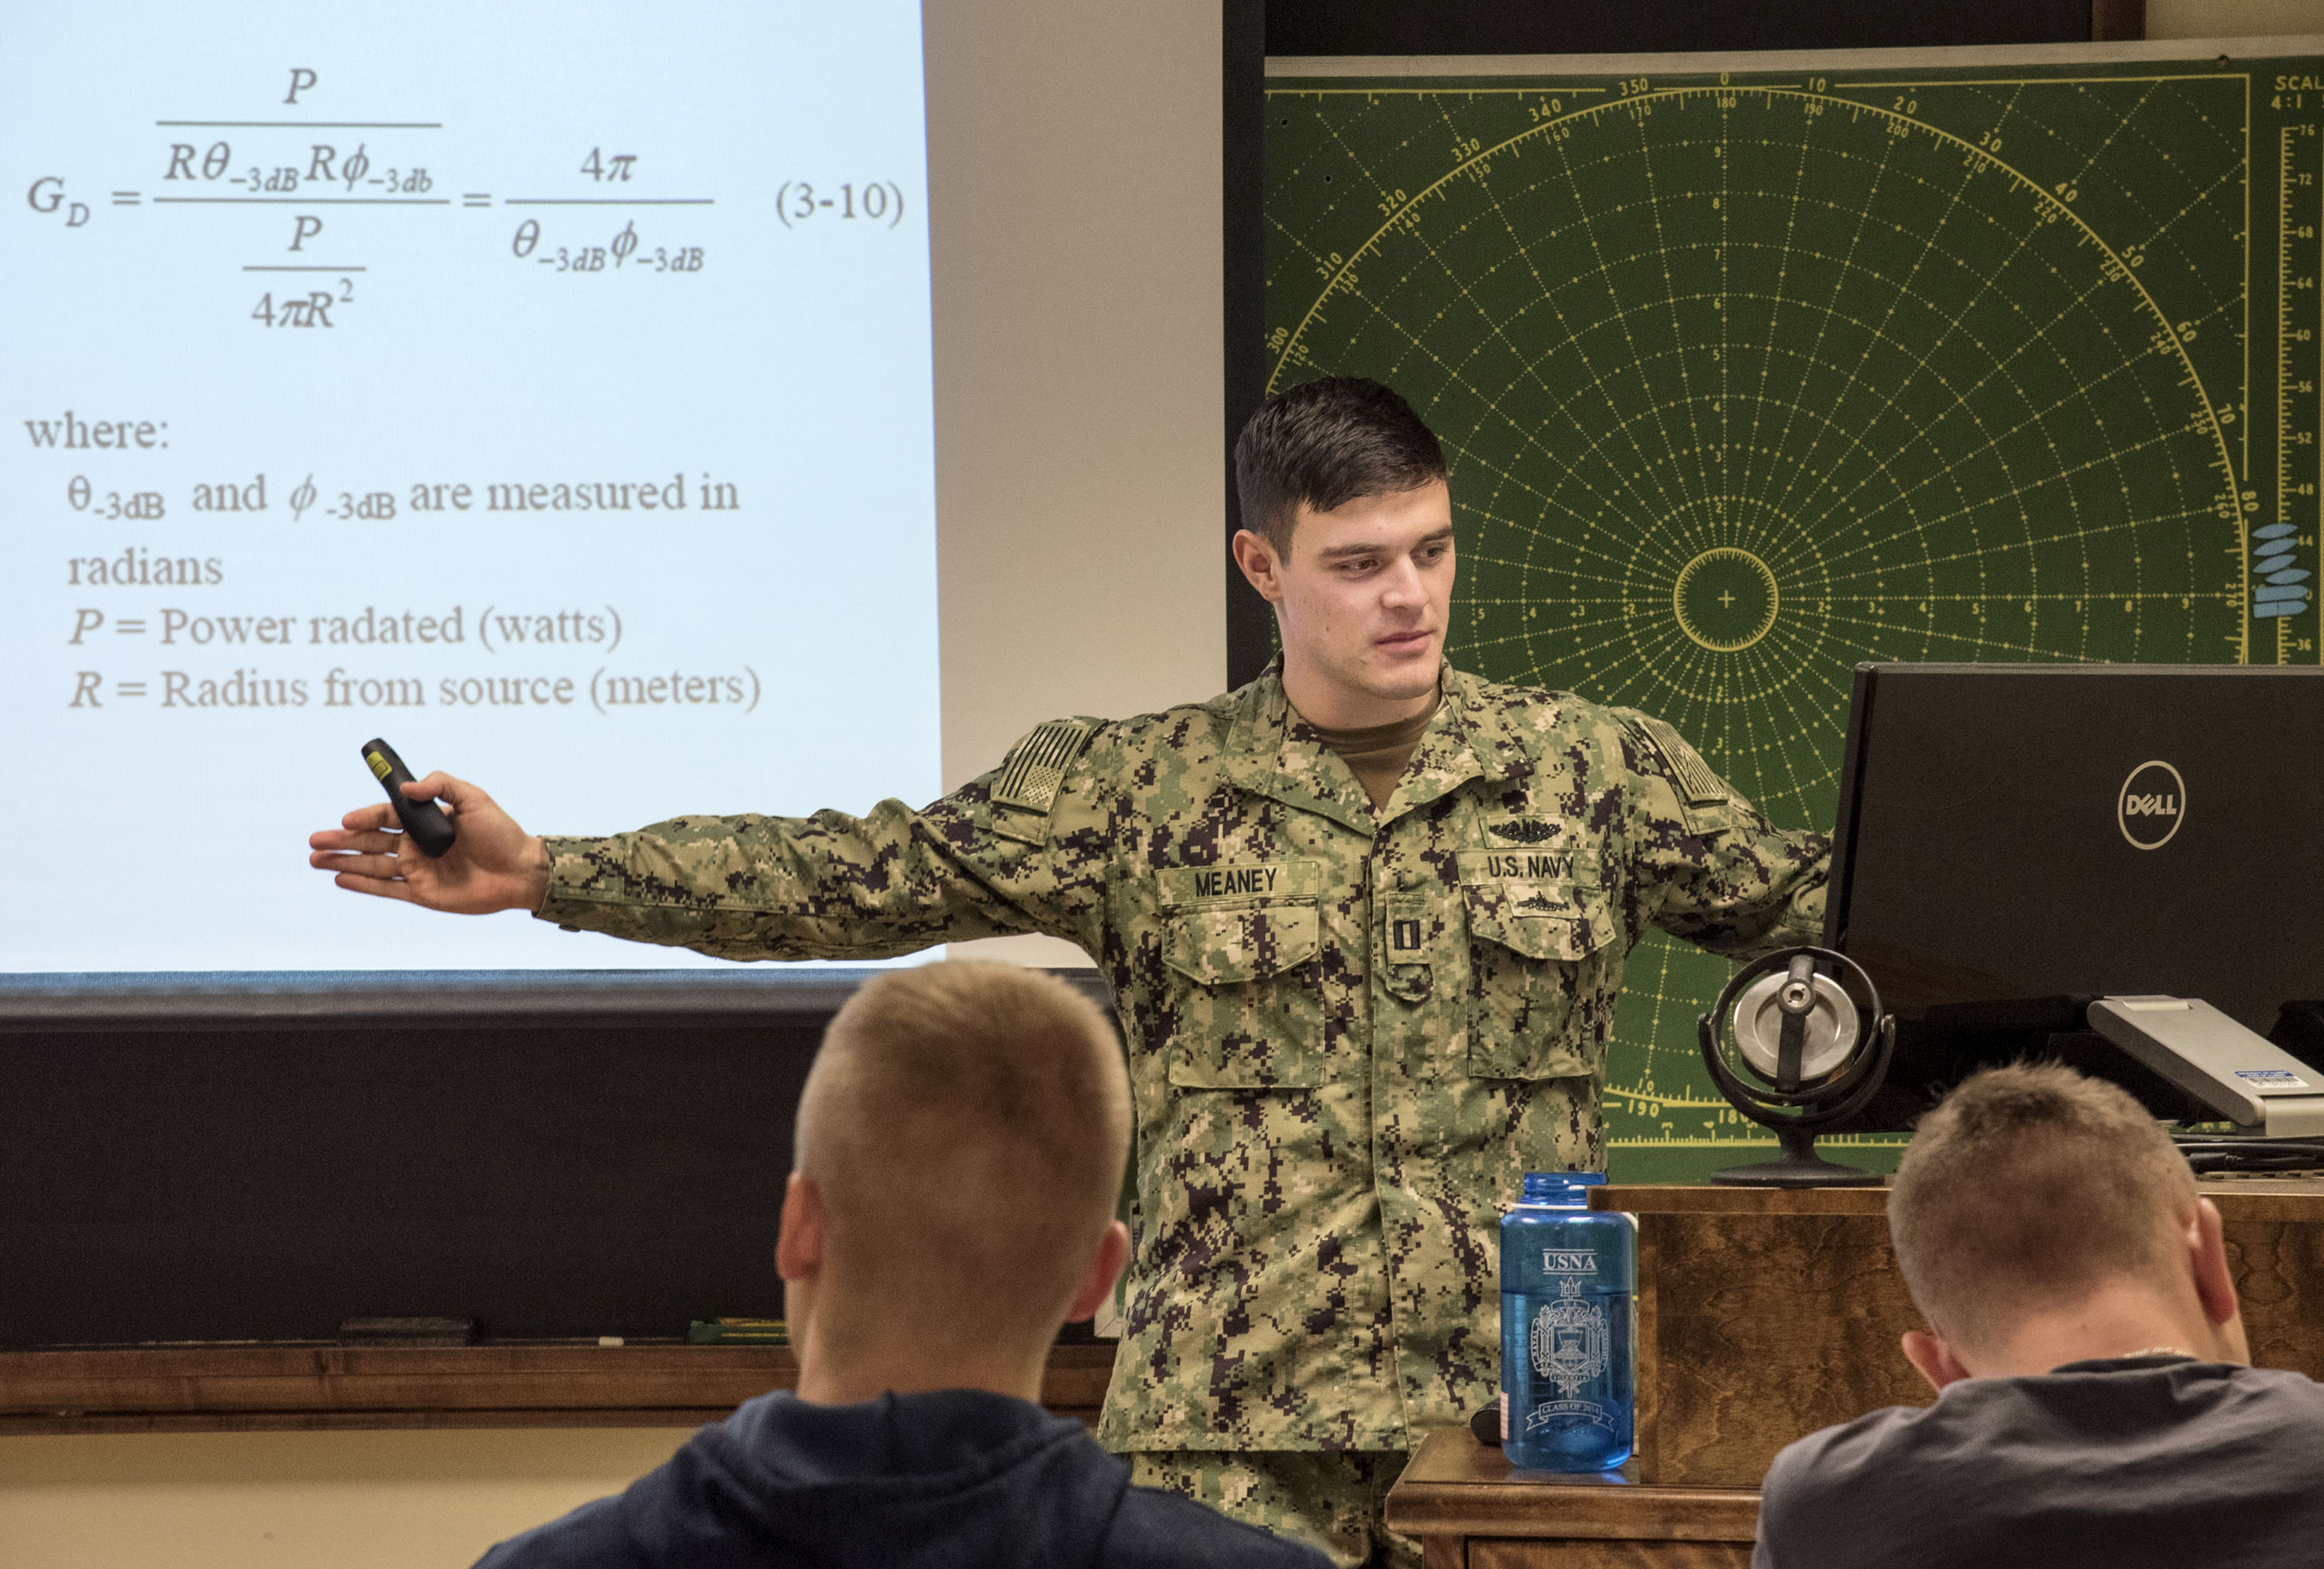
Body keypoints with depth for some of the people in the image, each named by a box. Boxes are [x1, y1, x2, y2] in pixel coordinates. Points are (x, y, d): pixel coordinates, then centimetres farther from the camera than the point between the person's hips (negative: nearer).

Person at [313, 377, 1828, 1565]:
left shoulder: (1597, 769, 9)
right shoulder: (1141, 787, 5)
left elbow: (1802, 896, 14)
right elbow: (862, 875, 2)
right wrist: (539, 873, -5)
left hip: (1527, 1417, 1)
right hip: (1234, 1429, -1)